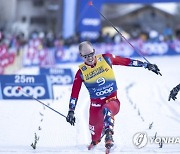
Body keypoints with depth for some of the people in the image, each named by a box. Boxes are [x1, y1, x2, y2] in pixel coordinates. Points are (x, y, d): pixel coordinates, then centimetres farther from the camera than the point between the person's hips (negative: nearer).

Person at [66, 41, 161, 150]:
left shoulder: (105, 59, -4)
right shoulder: (81, 72, -4)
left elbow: (126, 61, 1)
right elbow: (74, 93, 1)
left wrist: (146, 65, 1)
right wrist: (71, 111, -3)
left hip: (113, 101, -2)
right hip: (96, 104, 2)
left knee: (106, 110, -38)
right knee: (95, 132, 6)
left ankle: (109, 136, -40)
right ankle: (94, 143, 40)